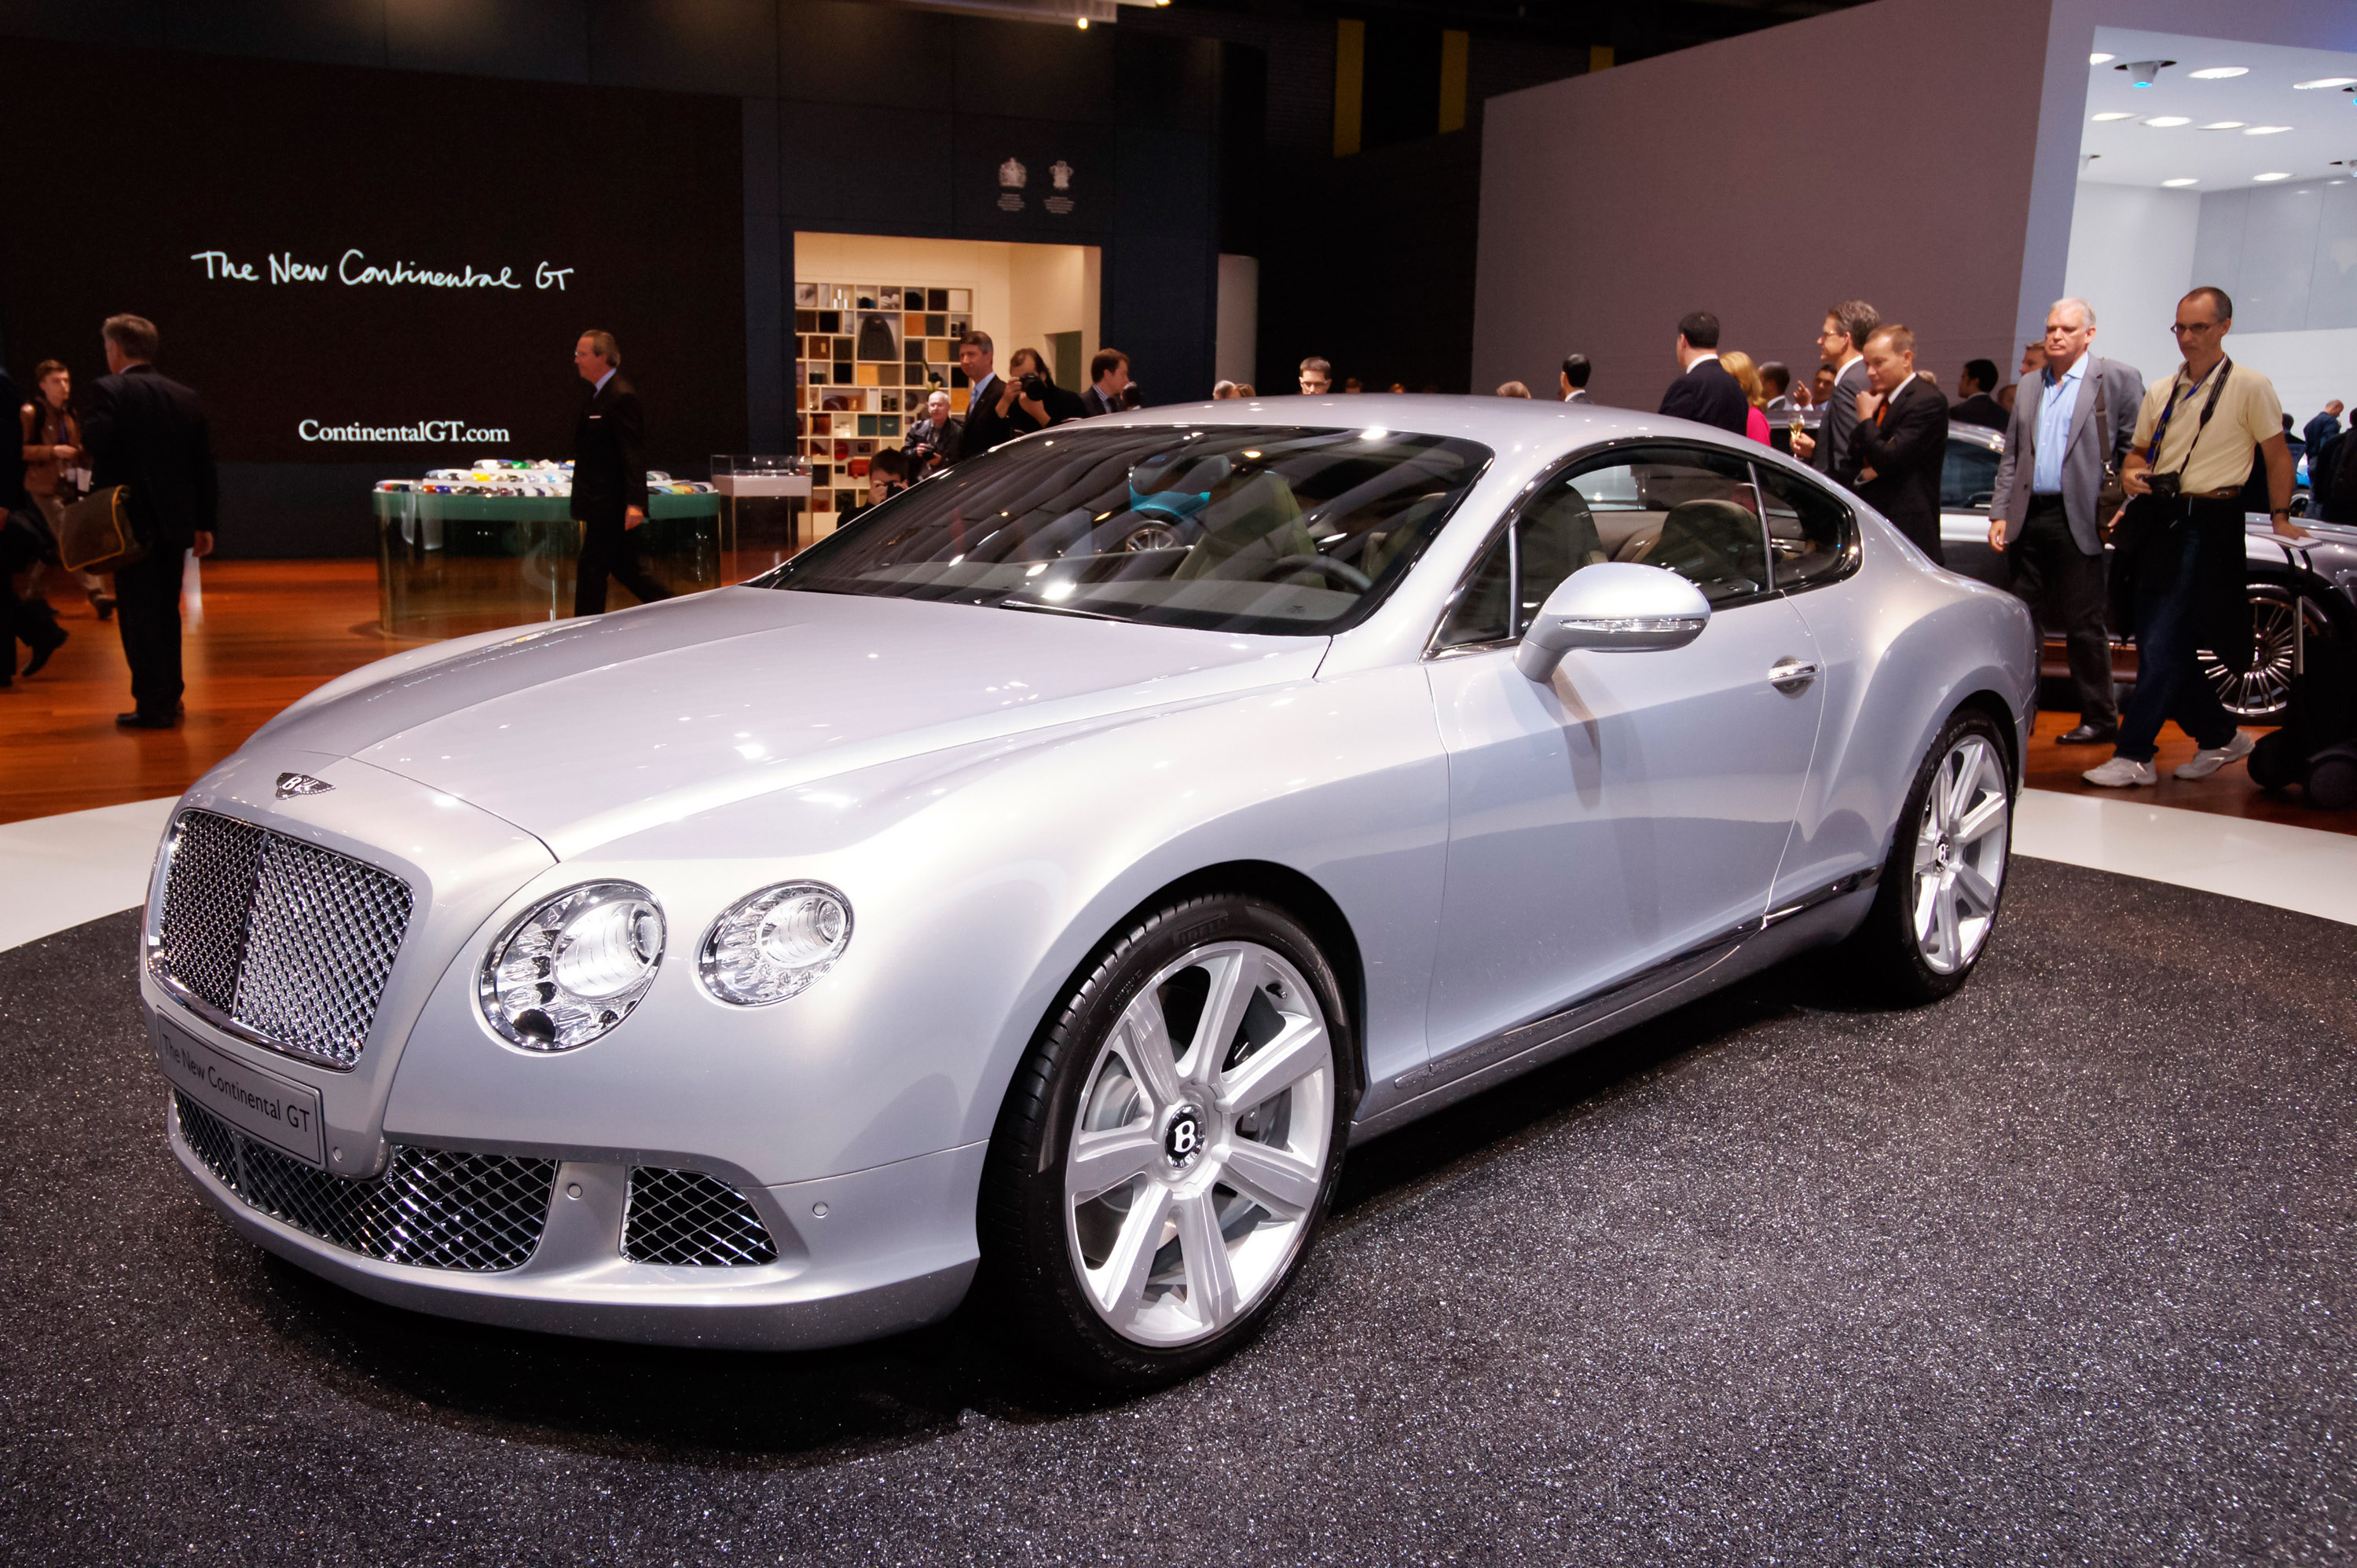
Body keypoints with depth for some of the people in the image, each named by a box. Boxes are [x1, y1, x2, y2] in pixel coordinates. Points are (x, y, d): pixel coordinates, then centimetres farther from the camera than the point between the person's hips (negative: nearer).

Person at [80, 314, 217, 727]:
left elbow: (95, 444, -24)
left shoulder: (108, 391, -8)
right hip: (176, 523, 6)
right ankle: (170, 698, 21)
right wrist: (205, 523, 13)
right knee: (166, 612, 15)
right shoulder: (186, 398, 8)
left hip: (132, 521, -6)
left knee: (138, 615, 0)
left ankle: (152, 705, 1)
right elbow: (204, 466, 9)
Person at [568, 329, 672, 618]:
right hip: (603, 507, 10)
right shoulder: (595, 396, 16)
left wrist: (634, 503, -29)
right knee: (626, 569, 13)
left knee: (591, 572, -4)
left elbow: (634, 454, -22)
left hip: (612, 507, -10)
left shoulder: (622, 398, -15)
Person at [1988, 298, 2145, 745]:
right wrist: (2000, 514, 7)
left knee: (2084, 624, 0)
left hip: (2077, 520, -5)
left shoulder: (2118, 379, 1)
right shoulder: (2029, 387, 16)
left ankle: (2100, 718, 10)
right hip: (2028, 519, 5)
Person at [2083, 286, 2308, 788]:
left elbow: (2277, 456, 2)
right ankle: (2221, 736, 24)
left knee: (2162, 647, -11)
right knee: (2155, 645, 7)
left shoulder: (2250, 387, -1)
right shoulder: (2161, 392, 16)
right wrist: (2131, 473, 1)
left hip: (2207, 524, -6)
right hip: (2157, 520, 7)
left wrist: (2280, 517, -1)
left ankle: (2133, 757, -9)